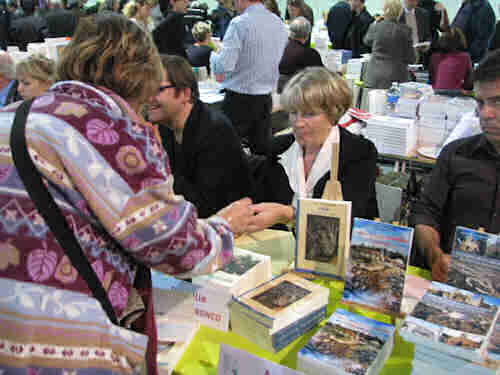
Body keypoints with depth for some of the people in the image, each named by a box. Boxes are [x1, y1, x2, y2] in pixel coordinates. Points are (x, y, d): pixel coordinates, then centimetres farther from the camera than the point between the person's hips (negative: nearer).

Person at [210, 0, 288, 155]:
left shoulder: (239, 24, -15)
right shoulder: (279, 23, 6)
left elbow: (224, 66, -20)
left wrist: (214, 55, 1)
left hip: (239, 100, -6)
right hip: (266, 99, 7)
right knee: (263, 151, 12)